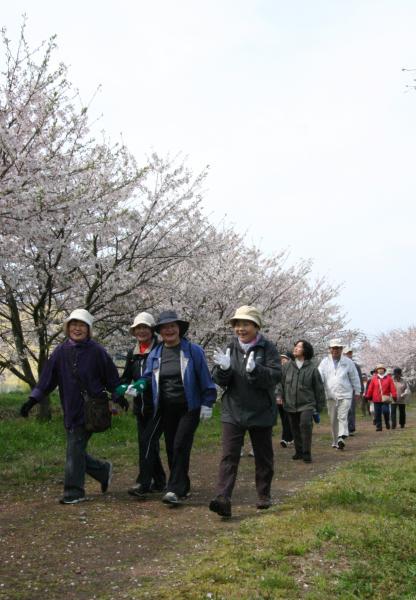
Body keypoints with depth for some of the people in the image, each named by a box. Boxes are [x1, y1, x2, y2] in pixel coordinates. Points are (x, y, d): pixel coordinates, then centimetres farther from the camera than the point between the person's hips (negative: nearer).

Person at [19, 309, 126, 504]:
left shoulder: (96, 351, -6)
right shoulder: (61, 351, 3)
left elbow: (110, 375, 2)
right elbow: (47, 378, 4)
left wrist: (119, 397, 6)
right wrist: (33, 399, -1)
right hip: (70, 411, 5)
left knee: (75, 448, -6)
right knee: (76, 451, 8)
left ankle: (74, 491, 7)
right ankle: (103, 470, 32)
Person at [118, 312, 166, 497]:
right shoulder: (132, 353, 12)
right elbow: (126, 377, 12)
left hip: (156, 405, -6)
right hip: (140, 405, 7)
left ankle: (143, 482, -4)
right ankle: (159, 481, 23)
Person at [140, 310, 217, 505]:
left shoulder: (193, 350, -3)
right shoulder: (155, 354, 7)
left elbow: (204, 379, -3)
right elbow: (148, 377, 12)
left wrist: (207, 403, -6)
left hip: (189, 408, -4)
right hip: (166, 410, 4)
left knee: (180, 446, -10)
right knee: (171, 448, 8)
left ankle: (176, 490, -5)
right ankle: (182, 487, 24)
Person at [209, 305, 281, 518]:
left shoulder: (268, 349, -6)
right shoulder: (230, 348, 3)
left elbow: (275, 376, -18)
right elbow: (219, 380, 1)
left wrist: (254, 369, -34)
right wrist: (223, 368, -22)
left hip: (261, 413, -1)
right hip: (233, 412, 1)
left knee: (263, 457, 13)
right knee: (229, 456, -8)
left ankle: (264, 496, 29)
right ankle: (223, 499, -13)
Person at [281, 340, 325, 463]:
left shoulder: (312, 369, -4)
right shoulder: (287, 366, 3)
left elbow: (319, 389, 2)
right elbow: (281, 383, 10)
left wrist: (319, 408, 3)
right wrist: (280, 397, 5)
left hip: (307, 405, -3)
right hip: (291, 405, 4)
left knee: (305, 425, -21)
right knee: (295, 430, 11)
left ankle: (306, 453, -11)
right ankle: (299, 451, 27)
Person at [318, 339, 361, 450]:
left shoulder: (348, 362, 5)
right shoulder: (325, 362, 6)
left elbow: (355, 378, 12)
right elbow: (319, 376, -1)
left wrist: (357, 391, 14)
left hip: (345, 395, -2)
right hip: (330, 395, 2)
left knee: (342, 417, -15)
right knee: (333, 420, 7)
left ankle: (341, 438, -23)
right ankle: (335, 441, 17)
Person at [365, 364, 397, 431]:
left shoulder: (389, 378, 5)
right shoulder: (374, 378, 7)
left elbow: (392, 387, 0)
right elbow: (370, 388, 8)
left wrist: (394, 396, -6)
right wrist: (368, 397, 9)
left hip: (385, 399, -1)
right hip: (376, 399, 1)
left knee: (385, 411, -11)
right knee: (377, 413, 1)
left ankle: (387, 422, 16)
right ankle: (378, 426, 9)